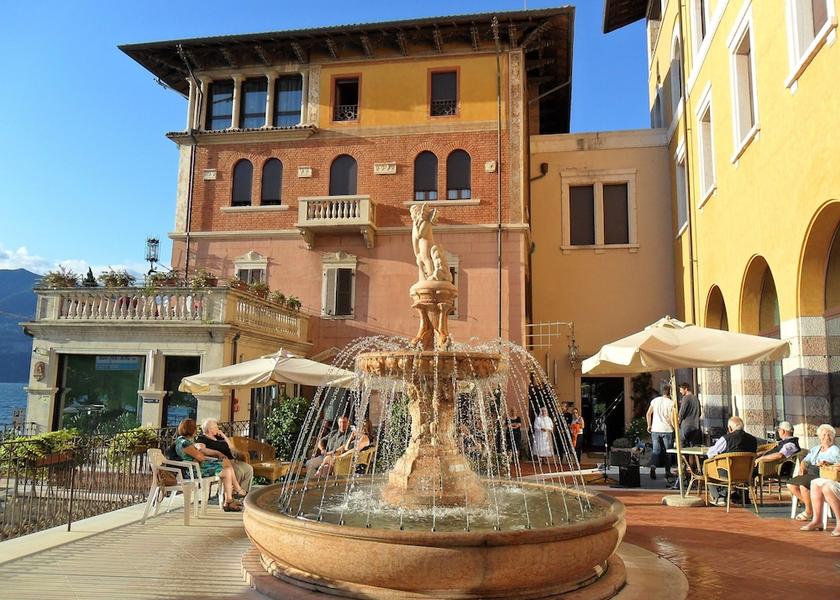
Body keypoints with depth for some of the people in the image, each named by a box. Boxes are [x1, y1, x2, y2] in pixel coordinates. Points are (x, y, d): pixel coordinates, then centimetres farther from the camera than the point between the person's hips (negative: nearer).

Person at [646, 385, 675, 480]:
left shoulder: (655, 400, 4)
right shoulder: (671, 403, -5)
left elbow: (648, 414, 5)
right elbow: (672, 419, -10)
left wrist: (649, 425, 16)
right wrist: (675, 427, 6)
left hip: (655, 430, 2)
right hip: (667, 430, -2)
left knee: (655, 450, 8)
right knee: (667, 451, 10)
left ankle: (653, 466, -15)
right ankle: (667, 472, 14)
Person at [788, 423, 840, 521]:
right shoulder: (815, 449, 24)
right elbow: (806, 460, 20)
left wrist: (827, 463, -35)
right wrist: (802, 466, -4)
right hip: (809, 474, 7)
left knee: (803, 485, -32)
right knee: (791, 484, -13)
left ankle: (809, 512, -10)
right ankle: (809, 506, 1)